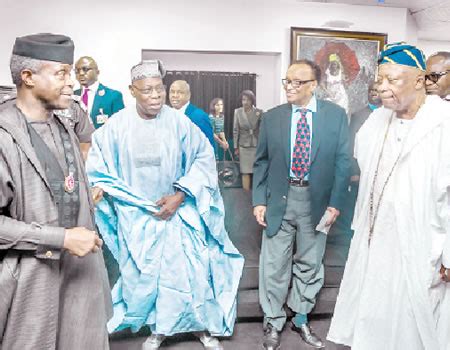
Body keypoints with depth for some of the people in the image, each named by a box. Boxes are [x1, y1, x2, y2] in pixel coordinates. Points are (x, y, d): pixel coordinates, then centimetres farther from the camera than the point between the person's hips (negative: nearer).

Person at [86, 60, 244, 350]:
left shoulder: (178, 122, -11)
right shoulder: (117, 125, -9)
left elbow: (204, 158, -4)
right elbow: (99, 167, 3)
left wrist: (180, 195, -11)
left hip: (178, 213, -1)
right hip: (136, 216, 1)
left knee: (193, 271, 5)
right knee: (143, 276, 12)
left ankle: (204, 326, 29)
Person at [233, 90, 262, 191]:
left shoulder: (259, 112, -2)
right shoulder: (237, 112, 0)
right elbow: (235, 130, 3)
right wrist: (236, 147, 2)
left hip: (257, 146, 0)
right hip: (244, 146, 0)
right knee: (245, 173, 1)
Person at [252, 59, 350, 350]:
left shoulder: (336, 115, -2)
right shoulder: (272, 117, 1)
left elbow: (342, 161, -2)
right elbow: (262, 162, 5)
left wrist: (335, 203, -7)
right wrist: (259, 200, -2)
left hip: (317, 200, 0)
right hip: (279, 199, 0)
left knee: (309, 263, 14)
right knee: (274, 265, 7)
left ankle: (301, 319, 35)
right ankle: (273, 322, 27)